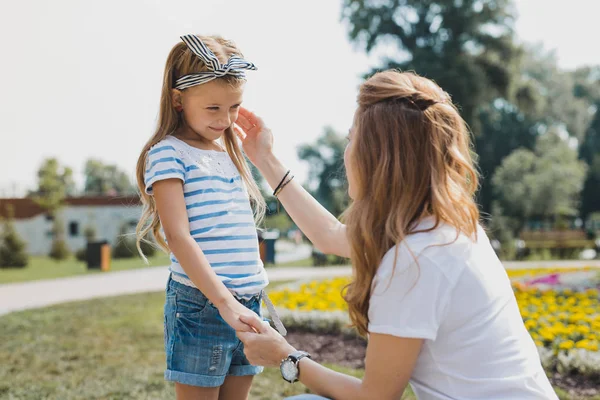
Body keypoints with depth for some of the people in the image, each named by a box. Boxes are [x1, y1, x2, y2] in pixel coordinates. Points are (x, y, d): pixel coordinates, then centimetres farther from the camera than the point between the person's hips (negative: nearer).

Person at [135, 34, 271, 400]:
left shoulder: (231, 155, 15)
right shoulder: (168, 154, -7)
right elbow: (178, 236, -18)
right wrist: (225, 301, -24)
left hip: (248, 304, 7)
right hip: (200, 305, -7)